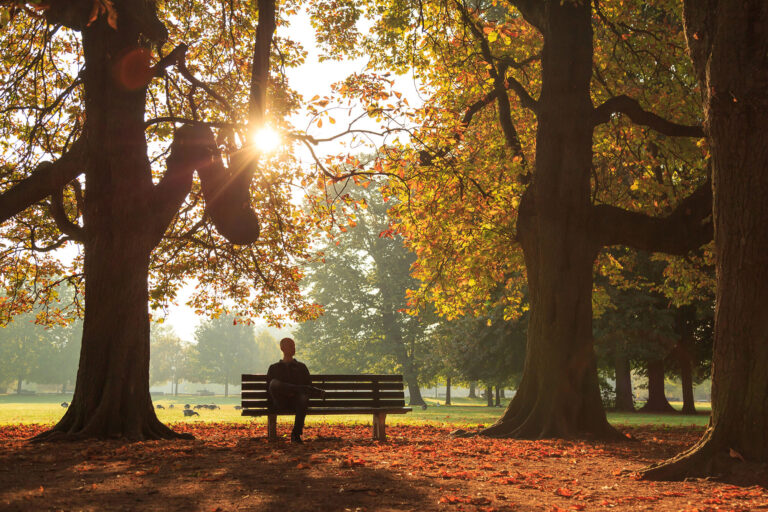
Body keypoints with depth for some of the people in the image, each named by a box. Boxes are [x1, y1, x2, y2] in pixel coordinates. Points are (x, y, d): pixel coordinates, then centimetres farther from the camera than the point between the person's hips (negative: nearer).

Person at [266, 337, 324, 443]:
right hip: (280, 402, -1)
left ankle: (296, 433, -41)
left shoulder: (301, 367, 28)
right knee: (274, 383, -33)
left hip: (296, 402, 1)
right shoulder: (274, 368, 25)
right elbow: (269, 387, 11)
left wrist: (319, 392, -6)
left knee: (303, 398, -40)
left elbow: (309, 386, 20)